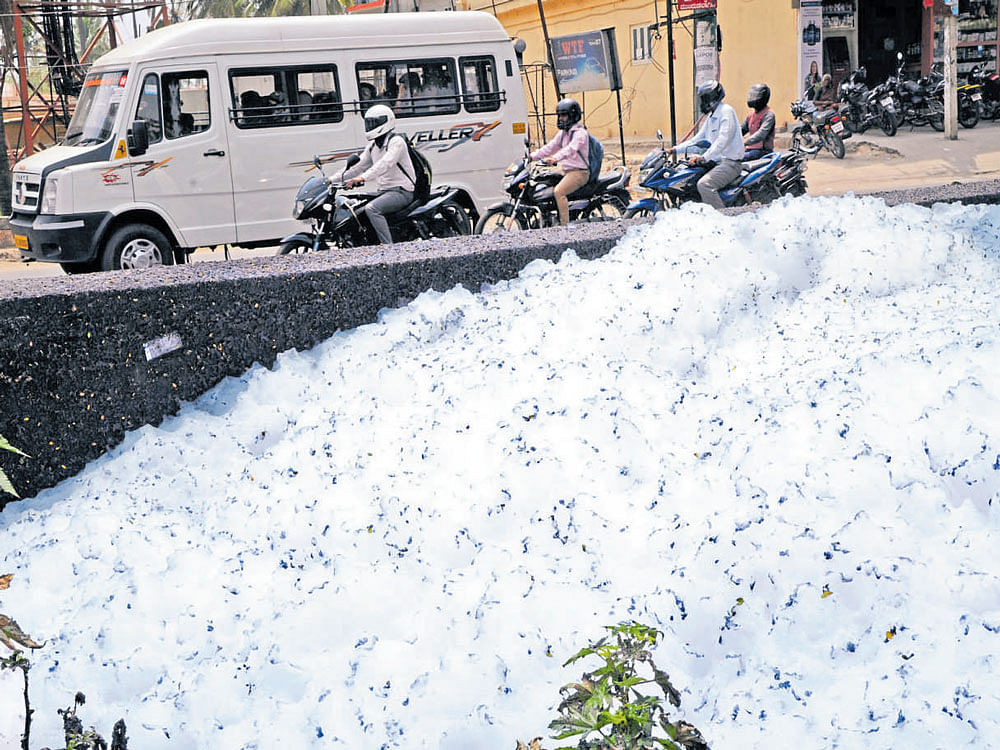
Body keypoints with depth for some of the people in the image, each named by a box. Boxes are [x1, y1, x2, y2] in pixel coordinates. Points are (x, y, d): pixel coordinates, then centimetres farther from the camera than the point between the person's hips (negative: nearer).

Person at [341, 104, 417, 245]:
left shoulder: (396, 141, -11)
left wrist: (363, 178, -41)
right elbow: (359, 165, 17)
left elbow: (385, 163, -28)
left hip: (401, 191, -9)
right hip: (383, 191, 9)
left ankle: (388, 246, -36)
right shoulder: (373, 146, 18)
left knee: (371, 208, -32)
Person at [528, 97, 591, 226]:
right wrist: (532, 156, 5)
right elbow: (550, 147, 17)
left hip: (579, 172, -10)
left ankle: (565, 224, -29)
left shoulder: (580, 133, -13)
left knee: (559, 191, -29)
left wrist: (555, 158, -46)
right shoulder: (563, 133, 17)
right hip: (566, 171, 10)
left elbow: (571, 149, -30)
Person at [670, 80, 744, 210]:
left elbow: (723, 139, -24)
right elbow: (698, 138, 25)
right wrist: (676, 149, 15)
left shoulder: (726, 111, -12)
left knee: (704, 184, -31)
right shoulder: (711, 116, 20)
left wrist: (704, 157, -31)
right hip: (716, 161, 11)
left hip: (730, 162, -11)